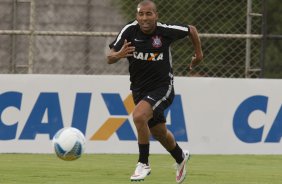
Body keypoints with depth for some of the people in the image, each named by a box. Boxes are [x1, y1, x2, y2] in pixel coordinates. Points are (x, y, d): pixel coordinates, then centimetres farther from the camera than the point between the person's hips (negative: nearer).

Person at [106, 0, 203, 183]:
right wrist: (118, 55, -33)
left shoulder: (166, 31, -15)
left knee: (139, 115, -30)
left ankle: (144, 163, -14)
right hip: (139, 89, 4)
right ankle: (181, 157, 50)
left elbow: (191, 30, 4)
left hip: (162, 87, -4)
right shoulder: (130, 31, -12)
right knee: (160, 133, 19)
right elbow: (109, 58, -11)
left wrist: (199, 53, 8)